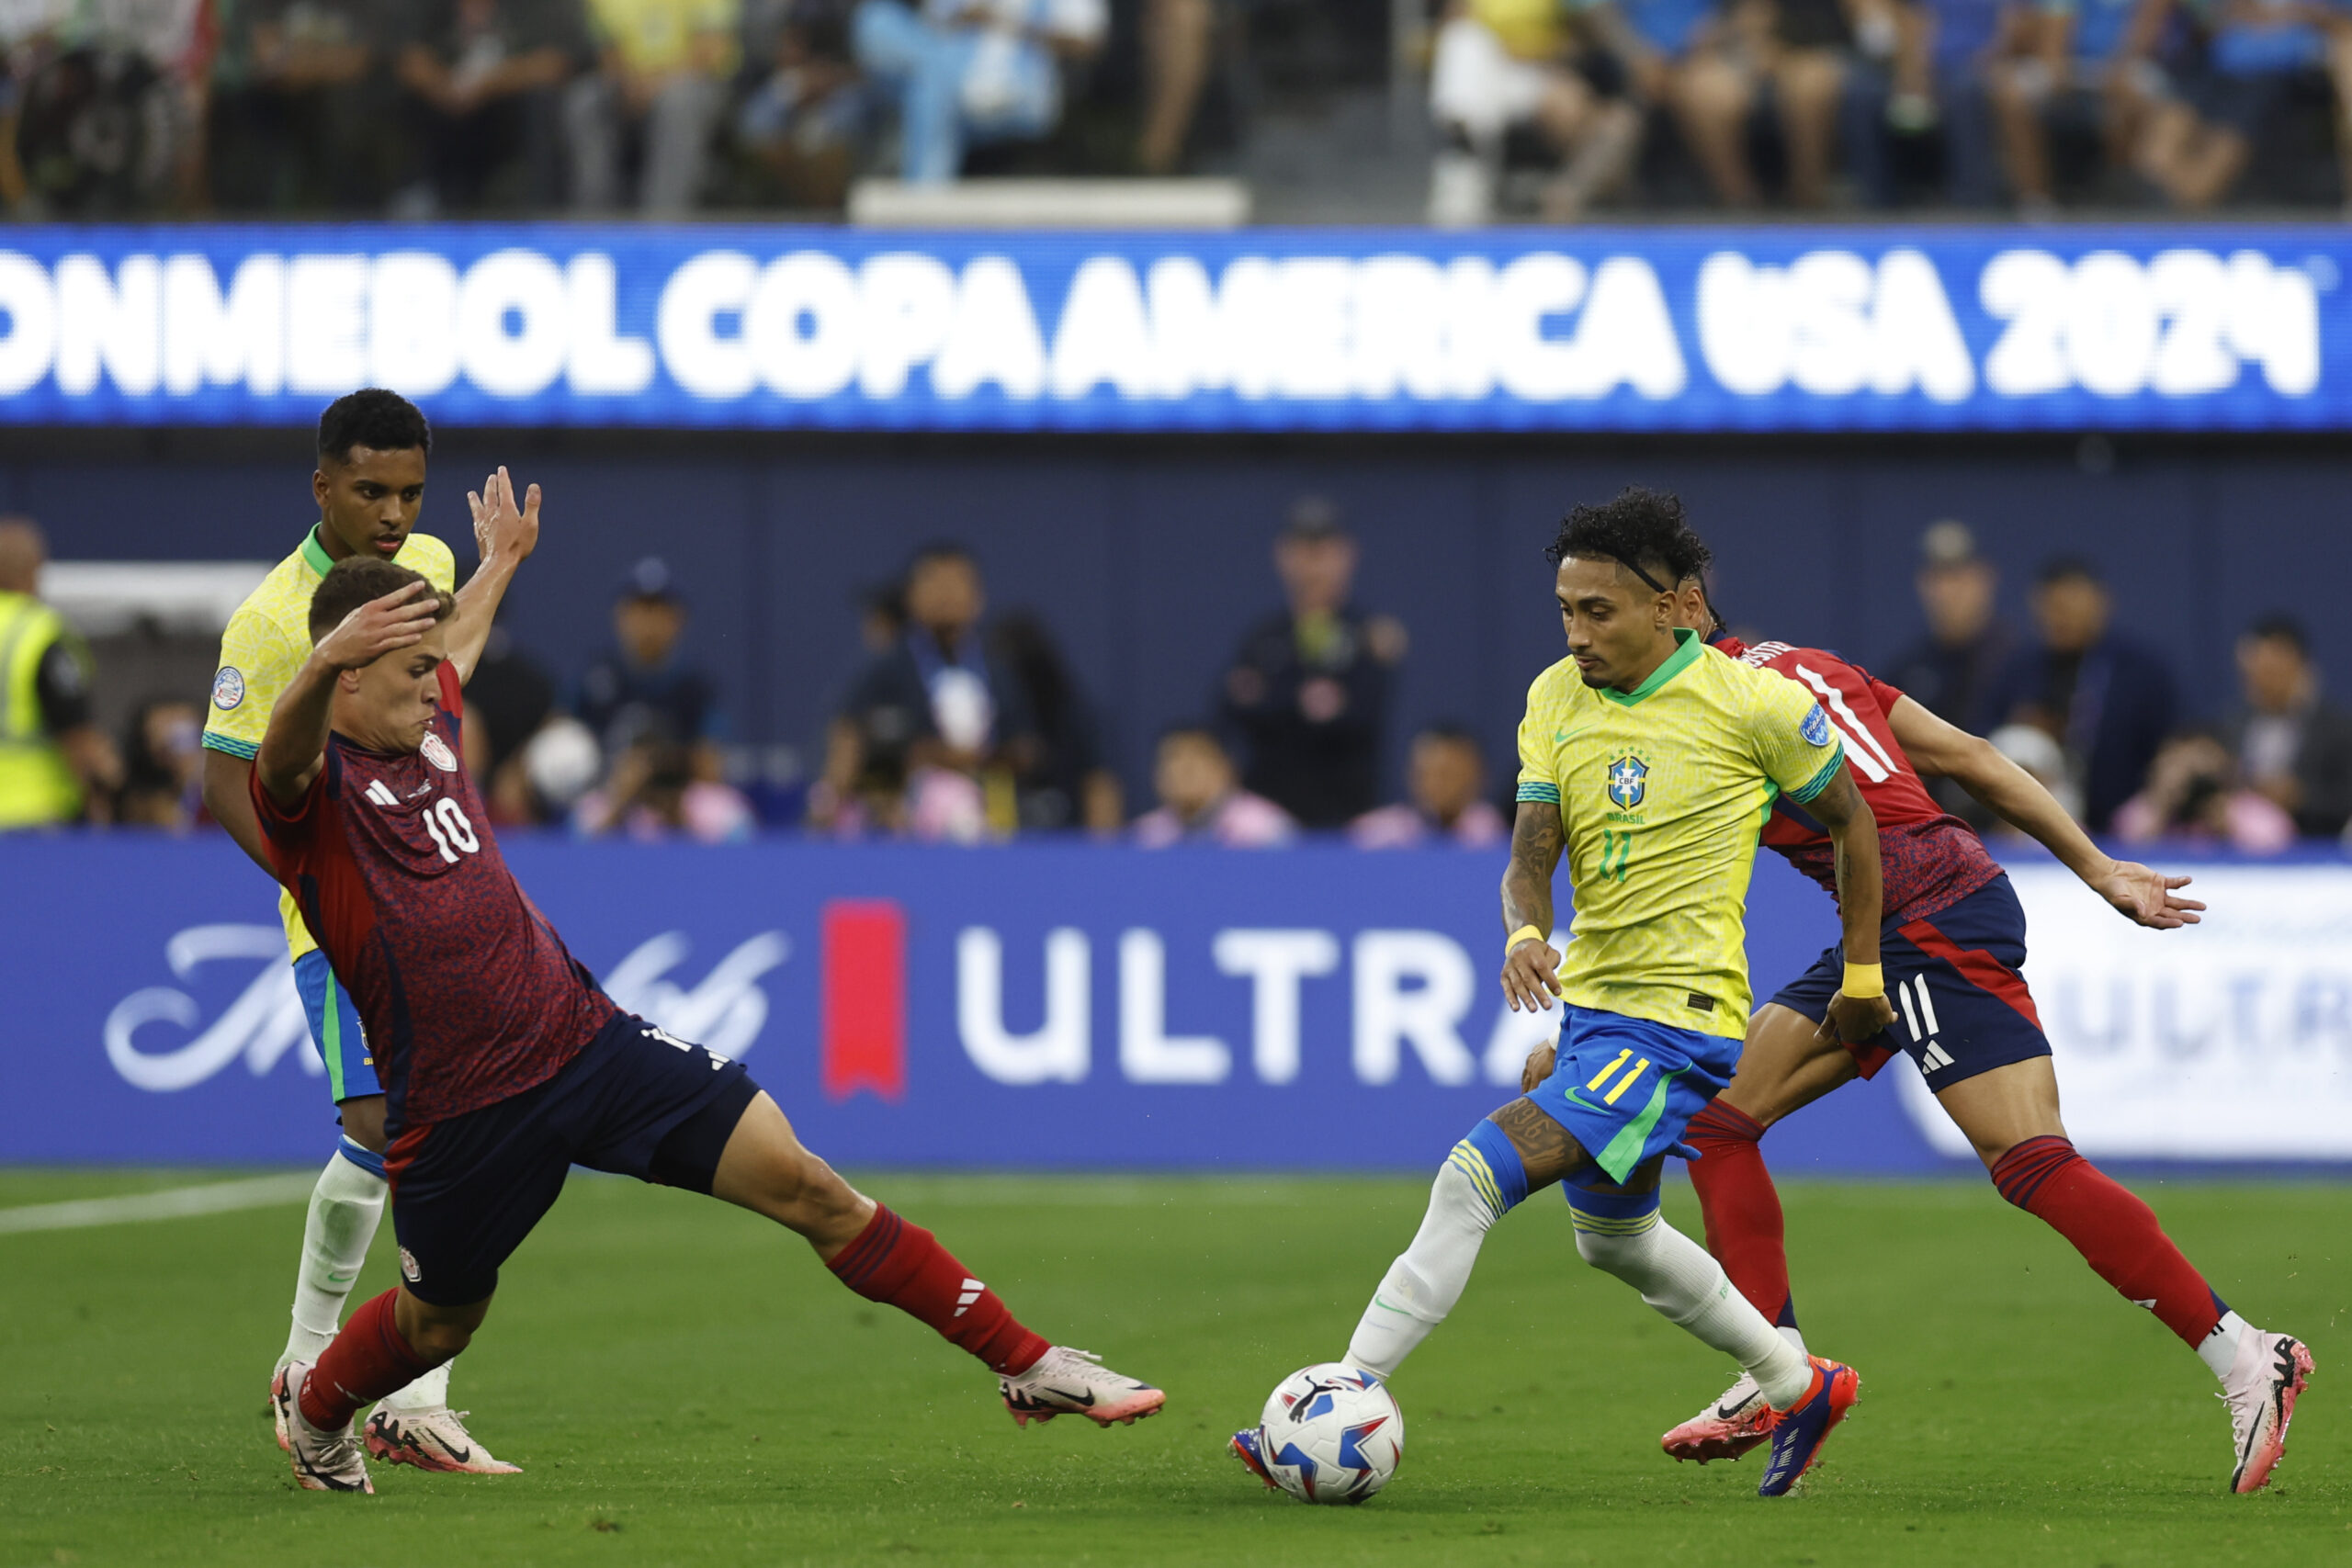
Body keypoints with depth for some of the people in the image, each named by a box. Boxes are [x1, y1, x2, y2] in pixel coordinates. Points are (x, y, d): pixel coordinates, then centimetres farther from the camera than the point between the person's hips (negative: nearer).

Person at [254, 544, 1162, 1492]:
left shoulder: (428, 729, 10)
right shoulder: (313, 781, -13)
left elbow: (454, 650, 35)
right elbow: (284, 756, -40)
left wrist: (499, 565, 53)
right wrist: (325, 662, -61)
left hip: (587, 1038, 6)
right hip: (463, 1109, -6)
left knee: (802, 1183, -6)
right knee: (440, 1322, 15)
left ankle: (1025, 1366, -4)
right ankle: (312, 1402, 50)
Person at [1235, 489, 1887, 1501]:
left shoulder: (1752, 704, -12)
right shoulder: (1556, 699, 3)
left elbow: (1852, 819, 3)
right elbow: (1531, 855, -2)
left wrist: (1862, 976, 9)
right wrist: (1524, 936, -24)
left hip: (1677, 1020, -8)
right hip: (1589, 1002, 8)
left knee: (1476, 1176, -21)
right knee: (1614, 1236, 26)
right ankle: (1800, 1387, 46)